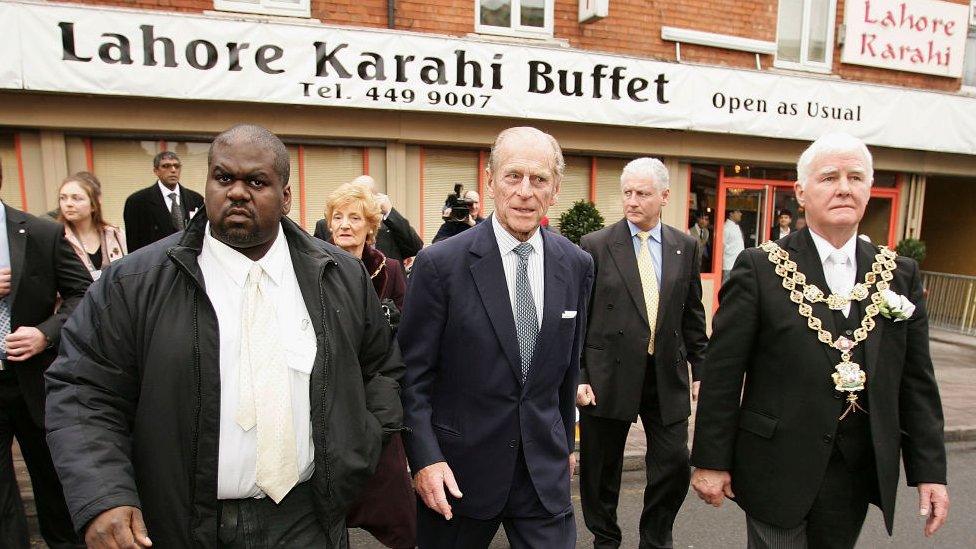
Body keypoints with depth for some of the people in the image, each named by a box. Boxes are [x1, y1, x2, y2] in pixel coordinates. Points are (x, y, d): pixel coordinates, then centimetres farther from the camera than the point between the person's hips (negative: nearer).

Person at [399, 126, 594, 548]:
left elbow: (568, 366, 10)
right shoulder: (440, 264, -13)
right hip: (458, 468, -2)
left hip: (546, 468, 3)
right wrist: (424, 459, -14)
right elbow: (413, 373, -9)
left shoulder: (577, 265, 0)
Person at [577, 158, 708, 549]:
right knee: (602, 469, 12)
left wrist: (700, 369, 9)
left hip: (667, 374, 3)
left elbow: (693, 316, 10)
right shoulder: (595, 246, -5)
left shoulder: (686, 247, 5)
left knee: (675, 465, 7)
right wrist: (577, 376, -7)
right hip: (609, 374, -2)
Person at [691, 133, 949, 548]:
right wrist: (711, 461, -8)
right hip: (778, 467, -4)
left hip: (860, 471, 5)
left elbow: (916, 380, 8)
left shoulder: (900, 275, 5)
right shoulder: (760, 268, -9)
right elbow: (723, 373, -9)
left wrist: (929, 469, 5)